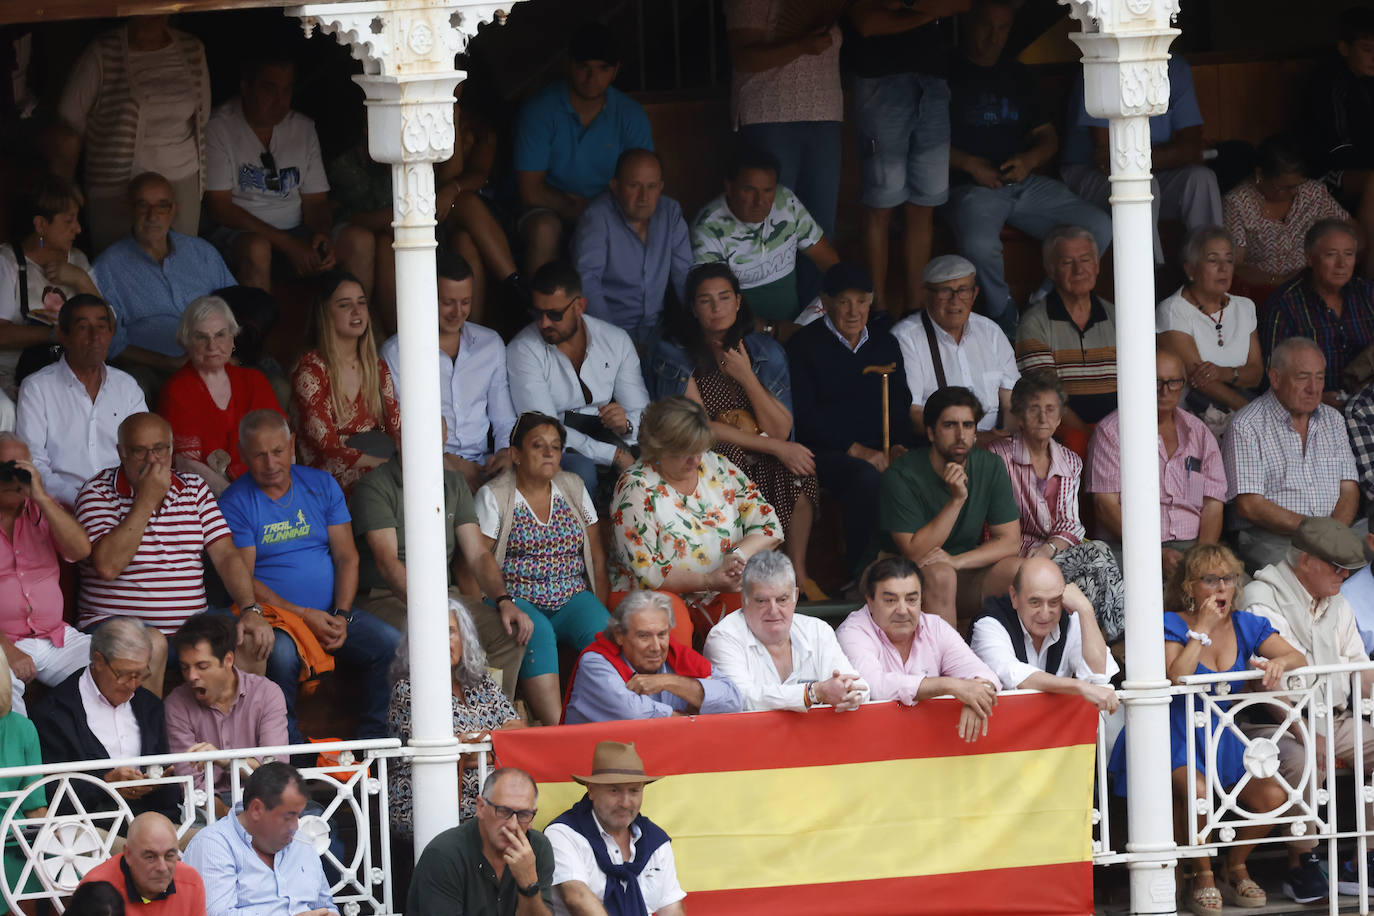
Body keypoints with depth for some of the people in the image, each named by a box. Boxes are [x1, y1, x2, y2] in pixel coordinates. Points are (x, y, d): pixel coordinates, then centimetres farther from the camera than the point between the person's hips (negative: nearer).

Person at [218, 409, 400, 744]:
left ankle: (374, 741, -15)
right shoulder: (236, 502, -1)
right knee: (281, 654, -38)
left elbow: (346, 556, 9)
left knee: (391, 644, -21)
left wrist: (341, 616, -8)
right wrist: (304, 615, -16)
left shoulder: (321, 485, 12)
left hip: (331, 613, 4)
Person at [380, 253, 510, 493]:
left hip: (482, 464, 4)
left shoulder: (491, 344, 17)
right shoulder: (396, 351, 3)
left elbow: (504, 420, 20)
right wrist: (447, 463, -13)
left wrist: (506, 452, -3)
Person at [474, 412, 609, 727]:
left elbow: (597, 557, 15)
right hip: (519, 602, -4)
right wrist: (504, 602, -24)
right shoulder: (493, 496, 4)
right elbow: (481, 557, -6)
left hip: (572, 599, 4)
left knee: (601, 631, -28)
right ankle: (557, 728, -47)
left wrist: (603, 607, 1)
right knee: (538, 635, -36)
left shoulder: (573, 488, 16)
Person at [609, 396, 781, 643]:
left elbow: (768, 524, 6)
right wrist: (709, 581, -23)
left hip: (722, 593, 4)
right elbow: (644, 570, -15)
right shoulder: (635, 488, -9)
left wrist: (739, 555, -16)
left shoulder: (718, 467, 6)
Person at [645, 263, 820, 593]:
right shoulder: (673, 355, -3)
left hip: (762, 462, 3)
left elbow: (781, 430, -2)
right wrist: (774, 446, -16)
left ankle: (799, 574, -12)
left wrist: (747, 377, -14)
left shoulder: (764, 351, 5)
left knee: (798, 476, -29)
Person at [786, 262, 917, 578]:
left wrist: (899, 445, -2)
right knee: (867, 478, -37)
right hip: (829, 453, -4)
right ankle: (858, 574, -27)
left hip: (881, 450, 4)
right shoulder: (805, 345, 4)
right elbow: (805, 415, -5)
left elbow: (901, 403, 20)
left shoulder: (884, 341, 20)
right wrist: (856, 450, -14)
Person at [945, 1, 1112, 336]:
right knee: (979, 245, -37)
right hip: (970, 187, -6)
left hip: (1026, 182, 6)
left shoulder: (1018, 75, 21)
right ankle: (1005, 318, -12)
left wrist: (1029, 160, -1)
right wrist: (967, 164, -15)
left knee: (1099, 228, -13)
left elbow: (1048, 137, 21)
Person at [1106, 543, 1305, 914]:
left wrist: (1279, 662, -26)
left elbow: (1299, 658, -2)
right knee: (1196, 790, -35)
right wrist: (1202, 629, -19)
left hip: (1224, 737, 5)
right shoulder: (1172, 625, -7)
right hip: (1177, 738, -5)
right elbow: (1176, 679, -24)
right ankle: (1202, 876, -9)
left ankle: (1236, 869, 11)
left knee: (1273, 797, -16)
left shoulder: (1246, 626, 7)